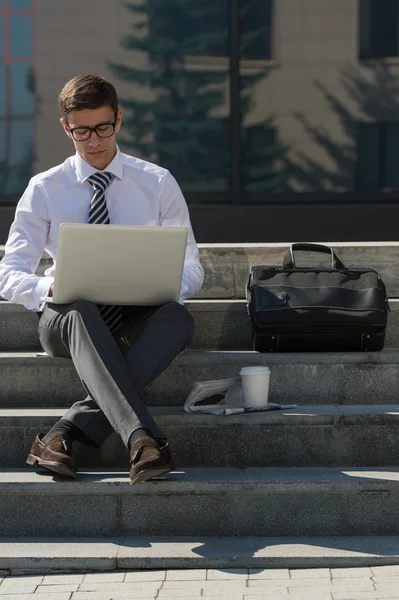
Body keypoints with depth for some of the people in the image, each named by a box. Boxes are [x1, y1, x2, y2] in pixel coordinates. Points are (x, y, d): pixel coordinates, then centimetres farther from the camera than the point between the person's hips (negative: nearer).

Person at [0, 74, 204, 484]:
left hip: (137, 318, 1)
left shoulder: (158, 184, 8)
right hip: (66, 316, -1)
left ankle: (66, 433, -42)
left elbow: (191, 269, 7)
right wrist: (50, 289, -24)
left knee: (178, 319, -35)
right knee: (81, 313, -39)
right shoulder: (44, 189, 6)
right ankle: (142, 439, -58)